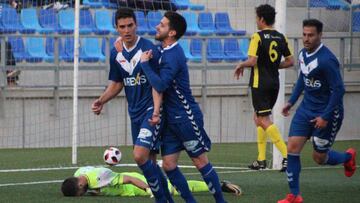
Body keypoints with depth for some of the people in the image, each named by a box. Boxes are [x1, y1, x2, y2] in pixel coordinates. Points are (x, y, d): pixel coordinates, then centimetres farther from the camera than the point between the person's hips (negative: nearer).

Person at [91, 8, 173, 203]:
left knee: (140, 155, -19)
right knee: (149, 161, 10)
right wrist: (102, 100, 2)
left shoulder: (148, 48, -14)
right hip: (135, 113, 7)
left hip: (151, 111, -7)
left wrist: (157, 109, -22)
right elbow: (117, 83, 18)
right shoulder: (116, 53, 6)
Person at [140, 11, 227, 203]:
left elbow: (160, 85, -29)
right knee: (169, 165, 5)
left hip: (186, 117, -9)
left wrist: (145, 63, -19)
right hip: (171, 120, 9)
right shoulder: (165, 50, 10)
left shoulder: (173, 55, -19)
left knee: (201, 162, 0)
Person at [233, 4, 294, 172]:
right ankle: (261, 159, 16)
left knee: (264, 120, -7)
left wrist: (241, 65, 0)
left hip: (260, 83, -7)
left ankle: (287, 155, -20)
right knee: (258, 118, 18)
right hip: (274, 83, 7)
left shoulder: (258, 37, -12)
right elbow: (290, 61, 9)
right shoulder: (281, 37, 7)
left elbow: (252, 61, -20)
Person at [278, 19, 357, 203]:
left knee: (319, 158, 5)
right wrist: (291, 102, 17)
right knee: (292, 148, -5)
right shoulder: (303, 54, 1)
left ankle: (348, 157, 38)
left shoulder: (327, 60, -24)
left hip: (326, 112, -7)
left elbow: (338, 90, -23)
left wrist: (325, 117, -23)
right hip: (306, 110, 7)